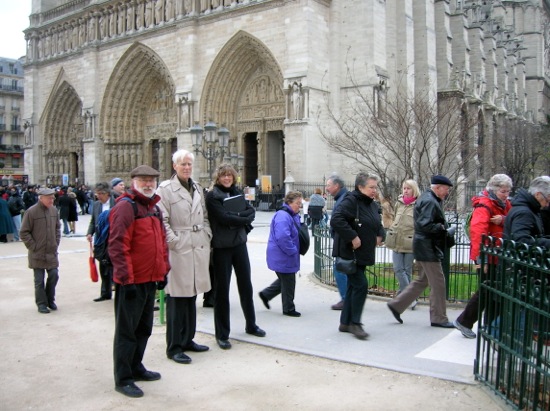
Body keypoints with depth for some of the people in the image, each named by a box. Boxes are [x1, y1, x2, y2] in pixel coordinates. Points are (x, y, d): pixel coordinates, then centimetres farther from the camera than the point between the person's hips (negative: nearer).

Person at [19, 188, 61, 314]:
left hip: (52, 252, 4)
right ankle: (41, 303, 17)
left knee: (54, 275, 6)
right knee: (39, 280, 4)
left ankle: (50, 300, 25)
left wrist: (56, 243, 9)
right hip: (37, 254, -4)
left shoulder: (54, 210, 3)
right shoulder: (31, 212, -13)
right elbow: (24, 232, -9)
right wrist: (33, 247, -10)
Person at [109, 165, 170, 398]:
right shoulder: (125, 206, -13)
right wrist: (126, 278, -20)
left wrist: (163, 271, 16)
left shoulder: (154, 207, 14)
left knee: (144, 328, 19)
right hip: (131, 282, -8)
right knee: (127, 330, 2)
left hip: (151, 280, 9)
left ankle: (136, 367, 34)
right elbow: (117, 245, -19)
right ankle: (123, 379, 12)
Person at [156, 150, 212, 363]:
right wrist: (174, 242, -15)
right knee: (176, 298, -1)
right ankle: (174, 347, 8)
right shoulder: (165, 188, -5)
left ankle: (187, 339, 26)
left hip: (199, 248, 7)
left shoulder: (198, 188, 15)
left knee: (191, 295, 14)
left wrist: (207, 237, 7)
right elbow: (162, 220, -10)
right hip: (178, 249, -6)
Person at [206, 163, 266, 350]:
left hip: (239, 244, 6)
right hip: (221, 247, -6)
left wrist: (238, 217, -16)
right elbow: (223, 217, -19)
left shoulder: (237, 193, 10)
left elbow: (251, 211, 1)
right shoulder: (212, 196, -8)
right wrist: (243, 219, -9)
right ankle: (222, 334, 13)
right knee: (222, 289, 2)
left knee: (246, 285, 14)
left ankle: (251, 325, 31)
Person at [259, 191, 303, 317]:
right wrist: (293, 251, -21)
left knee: (285, 280, 20)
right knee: (288, 283, 3)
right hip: (283, 257, -10)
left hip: (285, 257, 10)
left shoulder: (293, 215, 11)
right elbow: (282, 237, -32)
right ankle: (289, 309, 18)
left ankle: (266, 294, 32)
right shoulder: (283, 216, -23)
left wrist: (295, 250, 13)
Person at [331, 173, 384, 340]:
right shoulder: (350, 201, -16)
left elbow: (378, 224, 29)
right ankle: (355, 323, 1)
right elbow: (336, 220, -30)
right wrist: (353, 237, -28)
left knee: (353, 286, 13)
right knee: (361, 285, -12)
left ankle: (345, 323, 22)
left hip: (363, 254, 9)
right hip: (350, 253, -9)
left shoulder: (372, 205, 13)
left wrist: (380, 235, 9)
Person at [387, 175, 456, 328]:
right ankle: (439, 318, 9)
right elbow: (425, 225, -26)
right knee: (438, 283, -1)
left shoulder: (428, 199, 16)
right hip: (428, 248, -11)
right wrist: (444, 229, -16)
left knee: (422, 280, 17)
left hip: (425, 247, 11)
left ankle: (397, 305, 19)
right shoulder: (429, 201, -17)